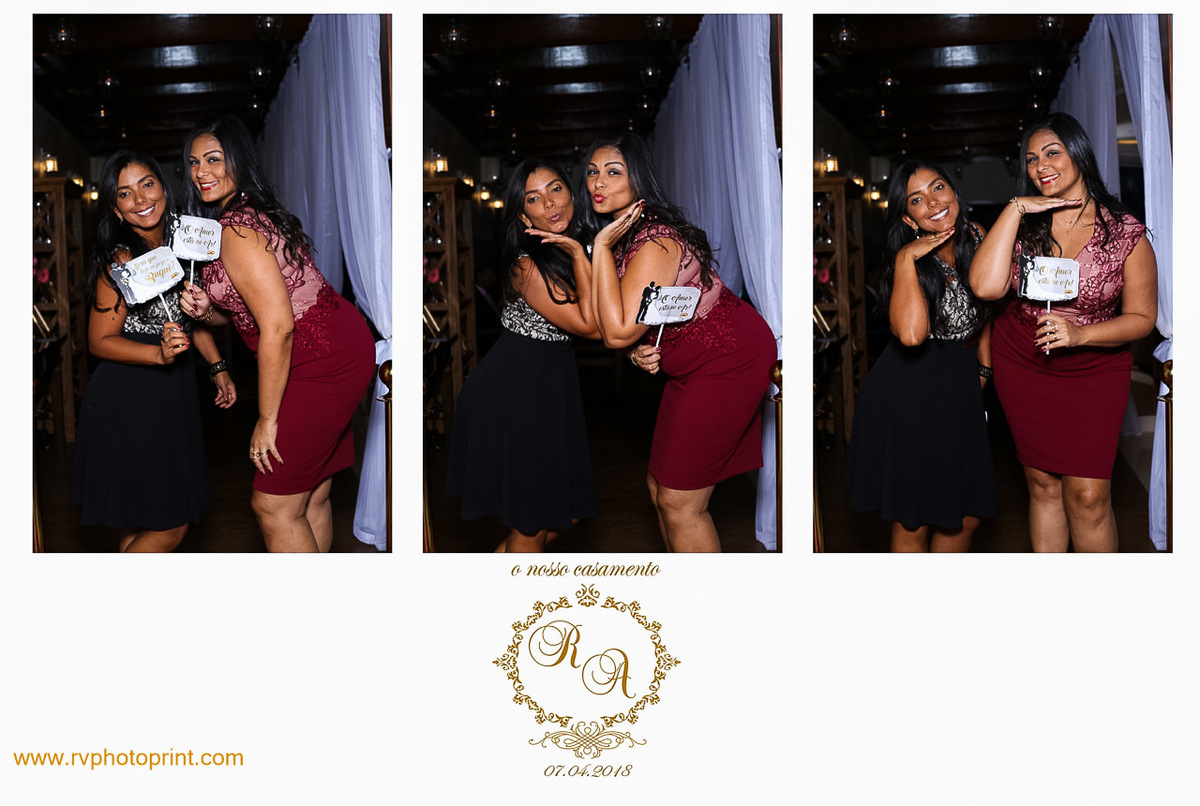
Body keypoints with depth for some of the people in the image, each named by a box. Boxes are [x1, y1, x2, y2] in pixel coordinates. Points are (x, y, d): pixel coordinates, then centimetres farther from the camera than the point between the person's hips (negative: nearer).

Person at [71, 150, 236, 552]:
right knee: (169, 527, -3)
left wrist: (217, 367, 13)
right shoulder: (121, 261, -17)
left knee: (143, 524, 15)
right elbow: (100, 341, -14)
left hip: (173, 396, 7)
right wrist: (160, 353, -28)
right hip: (129, 400, -7)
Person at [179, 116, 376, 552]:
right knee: (311, 499, 17)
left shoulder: (237, 230, -17)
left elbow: (277, 326, -22)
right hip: (339, 349, 10)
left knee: (273, 504, -4)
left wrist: (267, 420, -16)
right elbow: (251, 309, 21)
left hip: (322, 361, -10)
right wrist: (207, 311, -2)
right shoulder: (256, 213, 14)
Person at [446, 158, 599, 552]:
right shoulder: (527, 265, -21)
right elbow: (589, 325, -22)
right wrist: (579, 255, -22)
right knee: (532, 520, 6)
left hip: (552, 388, 8)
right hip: (514, 397, -8)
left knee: (567, 511, 16)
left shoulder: (568, 249, 5)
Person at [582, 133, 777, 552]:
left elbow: (618, 331, -29)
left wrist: (602, 246, -25)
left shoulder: (656, 240, -24)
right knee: (659, 486, 15)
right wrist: (640, 351, -6)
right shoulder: (621, 231, 6)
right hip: (693, 363, 10)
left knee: (679, 501, -7)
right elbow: (635, 319, 17)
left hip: (728, 360, -10)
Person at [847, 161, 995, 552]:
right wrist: (906, 258, -29)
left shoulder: (975, 237, 1)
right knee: (913, 523, 5)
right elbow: (911, 334, -35)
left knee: (966, 517, 13)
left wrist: (984, 365, 20)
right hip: (908, 392, -5)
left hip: (960, 387, 6)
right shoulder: (906, 260, -15)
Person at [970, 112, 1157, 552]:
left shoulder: (1126, 233, -10)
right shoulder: (1024, 223, -4)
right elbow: (986, 286, -21)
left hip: (1094, 369, -2)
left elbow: (1141, 317, -5)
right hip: (1021, 366, 3)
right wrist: (1015, 208, -20)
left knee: (1087, 495, -8)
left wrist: (1080, 334, -22)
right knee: (1042, 483, 10)